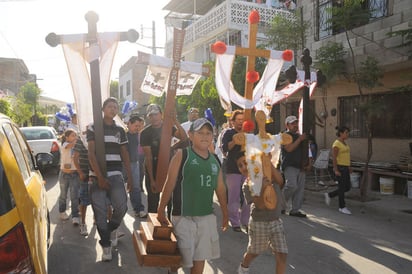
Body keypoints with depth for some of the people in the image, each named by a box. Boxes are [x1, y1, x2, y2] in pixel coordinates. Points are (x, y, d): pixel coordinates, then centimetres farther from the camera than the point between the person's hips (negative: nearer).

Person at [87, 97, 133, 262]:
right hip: (97, 175, -2)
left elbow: (125, 155, 15)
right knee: (100, 213, -2)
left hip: (116, 174, 2)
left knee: (121, 207, -11)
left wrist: (130, 177, 10)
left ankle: (112, 228, 21)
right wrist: (99, 177, -13)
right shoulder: (93, 128, 2)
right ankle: (106, 245, 14)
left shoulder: (120, 130, 13)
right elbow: (91, 154, -5)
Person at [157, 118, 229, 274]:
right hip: (183, 216, -5)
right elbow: (170, 184, -9)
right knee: (179, 256, 5)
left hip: (207, 216, 5)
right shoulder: (182, 155, -8)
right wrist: (161, 210, -9)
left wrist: (225, 214, 17)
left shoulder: (215, 160, 6)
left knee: (201, 256, 15)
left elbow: (220, 188, 13)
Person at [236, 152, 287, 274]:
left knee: (282, 255, -4)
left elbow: (280, 180, -25)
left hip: (276, 221, 2)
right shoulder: (247, 185, -14)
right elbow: (261, 205, -22)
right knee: (253, 252, 17)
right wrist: (263, 188, -39)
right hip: (258, 223, -2)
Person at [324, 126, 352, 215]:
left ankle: (329, 195, 23)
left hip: (345, 168, 9)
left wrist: (349, 166, 18)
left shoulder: (344, 143, 14)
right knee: (342, 187, -2)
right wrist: (336, 170, -21)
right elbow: (334, 158, -17)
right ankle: (342, 207, 10)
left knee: (347, 187, 10)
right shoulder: (336, 144, -14)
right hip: (339, 168, -9)